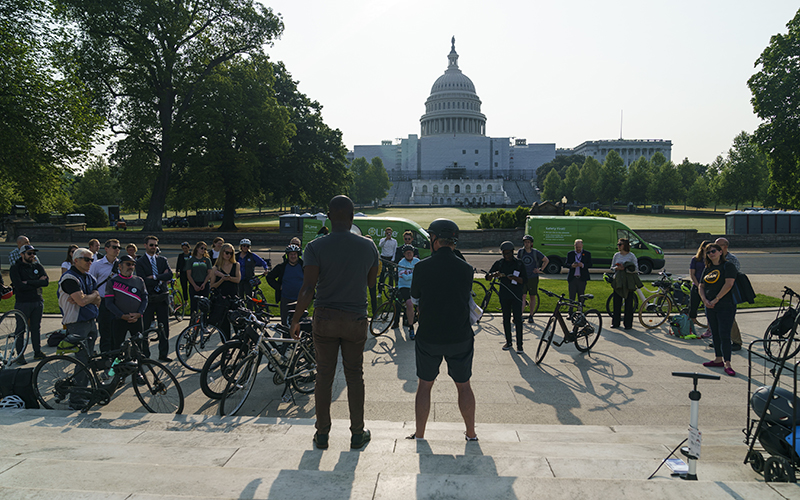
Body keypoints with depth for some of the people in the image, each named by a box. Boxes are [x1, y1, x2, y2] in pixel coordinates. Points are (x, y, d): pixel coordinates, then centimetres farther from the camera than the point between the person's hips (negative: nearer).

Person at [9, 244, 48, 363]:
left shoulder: (38, 267, 9)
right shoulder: (15, 268, -3)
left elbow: (46, 281, -7)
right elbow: (19, 286, -17)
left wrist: (29, 282, -14)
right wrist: (37, 283, -12)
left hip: (38, 302, 4)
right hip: (22, 303, -4)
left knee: (36, 328, 11)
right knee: (20, 329, 1)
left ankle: (38, 352, 19)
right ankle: (20, 355, 8)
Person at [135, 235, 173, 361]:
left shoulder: (162, 260, 10)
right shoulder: (140, 262, -2)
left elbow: (170, 275, -6)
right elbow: (144, 281, -15)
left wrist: (155, 277, -15)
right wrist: (161, 279, -10)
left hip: (162, 298, 4)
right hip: (148, 299, -3)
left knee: (164, 327, 6)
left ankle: (163, 354, 15)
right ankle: (145, 355, 15)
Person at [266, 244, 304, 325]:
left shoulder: (303, 266, 3)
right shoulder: (281, 267, 3)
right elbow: (269, 277, 11)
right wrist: (279, 286, -1)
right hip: (286, 299, 0)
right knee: (285, 322, 0)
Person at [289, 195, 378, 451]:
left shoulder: (316, 247, -9)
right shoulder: (368, 246, -2)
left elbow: (307, 289, -13)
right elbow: (371, 283, 8)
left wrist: (296, 320, -4)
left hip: (325, 318, -1)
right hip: (356, 319, 1)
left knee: (323, 375, 9)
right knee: (354, 376, 11)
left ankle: (322, 434, 18)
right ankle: (357, 434, 19)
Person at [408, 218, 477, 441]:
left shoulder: (422, 267, -11)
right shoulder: (466, 269, -7)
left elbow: (415, 296, 4)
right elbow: (467, 298, 5)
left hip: (428, 337, -1)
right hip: (460, 337, 1)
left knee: (424, 385, 14)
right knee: (463, 385, 16)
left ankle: (419, 435, 21)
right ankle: (471, 433, 26)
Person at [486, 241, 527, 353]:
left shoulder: (519, 264, -2)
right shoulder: (499, 263, 3)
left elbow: (525, 280, -6)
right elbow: (487, 277, 3)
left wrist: (514, 278, -23)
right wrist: (494, 274, -20)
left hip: (516, 295, -3)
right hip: (504, 295, 3)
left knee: (518, 319, -6)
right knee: (506, 319, 9)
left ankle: (519, 344, -2)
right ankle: (508, 342, 21)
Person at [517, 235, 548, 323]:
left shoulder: (536, 252, -3)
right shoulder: (520, 251, 2)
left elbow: (546, 260, 10)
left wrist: (540, 269, 3)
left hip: (533, 278, 0)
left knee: (532, 297, 7)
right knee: (522, 296, -11)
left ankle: (531, 316, 18)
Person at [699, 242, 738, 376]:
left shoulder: (728, 266, -6)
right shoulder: (707, 269, 14)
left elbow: (729, 284, -17)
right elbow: (701, 286, 14)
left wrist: (716, 300, -16)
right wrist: (705, 300, -4)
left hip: (725, 306, -7)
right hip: (710, 307, 7)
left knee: (724, 335, -10)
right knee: (715, 334, 12)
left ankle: (727, 364, -7)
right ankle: (718, 359, 22)